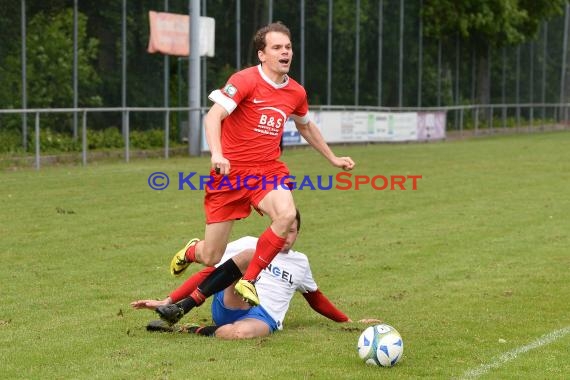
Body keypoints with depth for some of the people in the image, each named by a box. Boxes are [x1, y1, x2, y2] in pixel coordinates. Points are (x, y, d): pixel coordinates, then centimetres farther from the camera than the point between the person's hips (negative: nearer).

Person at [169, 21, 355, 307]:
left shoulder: (296, 92, 7)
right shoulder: (245, 80, -12)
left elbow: (306, 127, 28)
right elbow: (213, 116, -23)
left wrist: (333, 159, 31)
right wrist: (216, 154, -40)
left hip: (268, 170, 4)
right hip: (230, 172, -4)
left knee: (287, 214, -31)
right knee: (211, 259, -1)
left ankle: (248, 281, -13)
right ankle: (191, 251, 41)